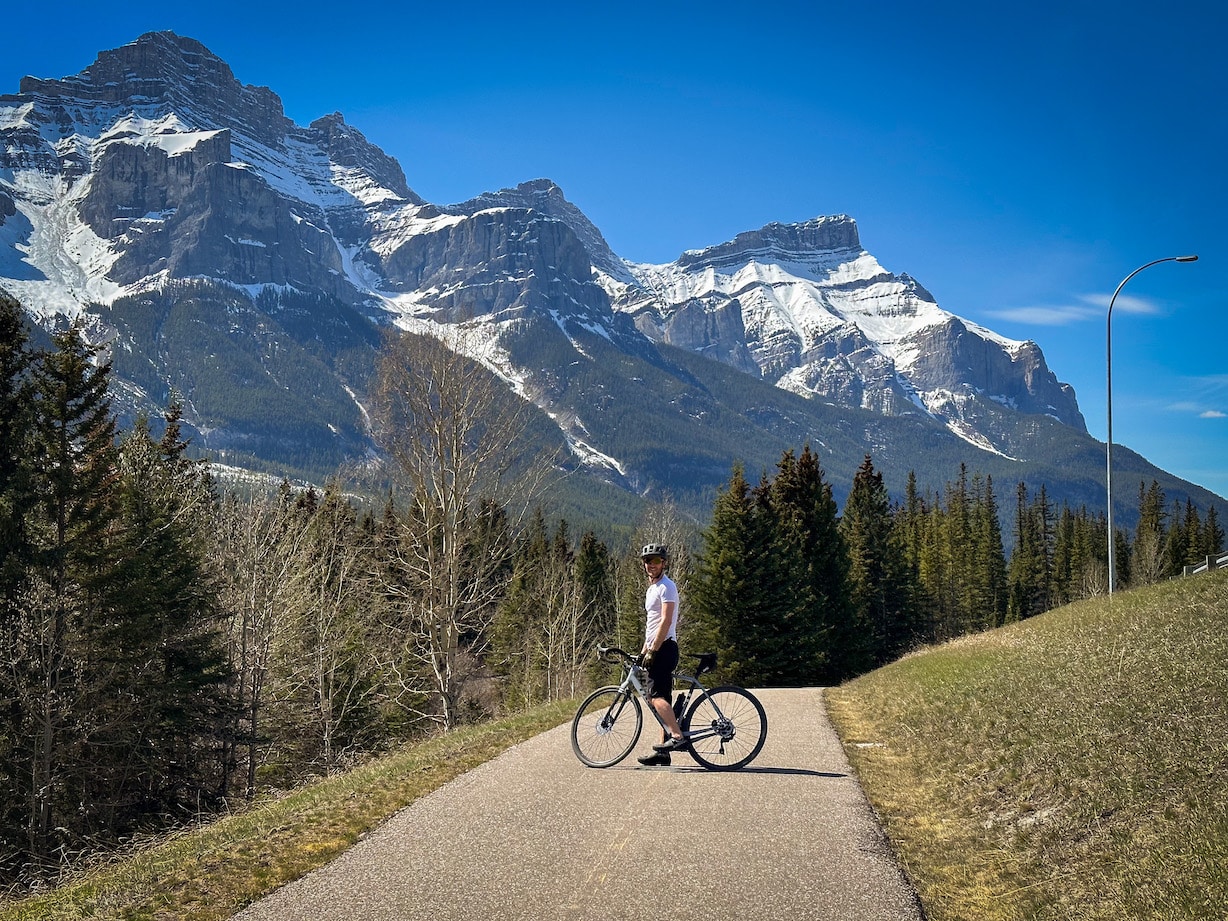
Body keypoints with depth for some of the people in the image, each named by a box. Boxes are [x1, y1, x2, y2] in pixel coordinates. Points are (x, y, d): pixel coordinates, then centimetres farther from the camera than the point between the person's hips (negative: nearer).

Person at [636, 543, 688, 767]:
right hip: (656, 649, 10)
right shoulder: (652, 588, 22)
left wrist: (652, 651, -21)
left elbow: (665, 621, -18)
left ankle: (677, 736, -28)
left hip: (664, 648, -10)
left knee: (656, 695, -21)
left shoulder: (666, 587, -9)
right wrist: (644, 650, 21)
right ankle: (663, 752, 8)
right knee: (661, 698, 8)